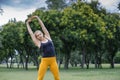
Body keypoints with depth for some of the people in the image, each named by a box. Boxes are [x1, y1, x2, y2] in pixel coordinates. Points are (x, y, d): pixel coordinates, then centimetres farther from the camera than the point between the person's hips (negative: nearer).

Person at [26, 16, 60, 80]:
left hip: (53, 60, 2)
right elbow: (31, 33, 13)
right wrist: (27, 23, 24)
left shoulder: (48, 37, 10)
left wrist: (37, 18, 17)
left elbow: (43, 27, 13)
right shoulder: (38, 43, 5)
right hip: (44, 61, -2)